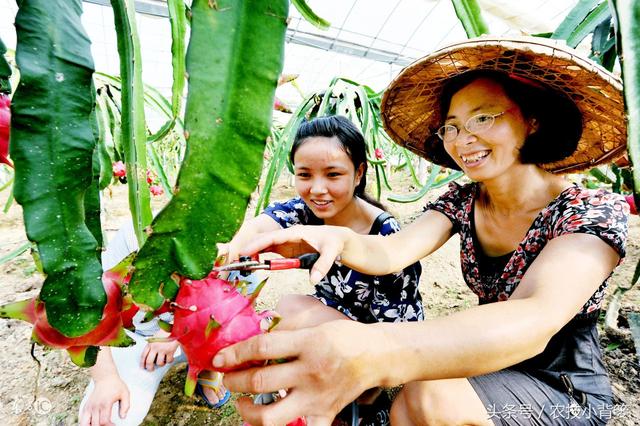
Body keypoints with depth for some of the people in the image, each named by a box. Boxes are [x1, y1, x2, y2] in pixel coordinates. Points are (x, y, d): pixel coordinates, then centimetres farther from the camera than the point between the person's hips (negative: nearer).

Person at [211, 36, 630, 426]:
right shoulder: (462, 201, -5)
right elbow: (391, 252, -21)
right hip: (484, 367, 4)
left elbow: (535, 321, -38)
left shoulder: (596, 213, -19)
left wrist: (379, 352, -55)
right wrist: (340, 239, -44)